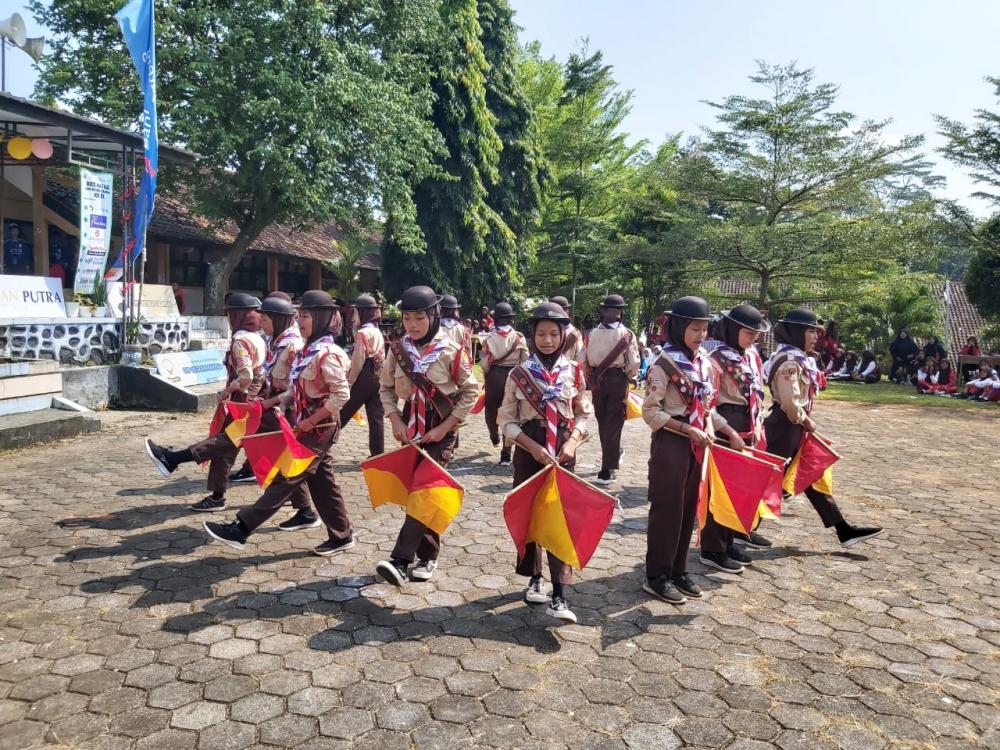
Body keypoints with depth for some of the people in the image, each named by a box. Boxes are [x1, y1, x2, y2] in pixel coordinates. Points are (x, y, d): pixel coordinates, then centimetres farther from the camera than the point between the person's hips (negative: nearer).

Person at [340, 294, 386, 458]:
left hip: (365, 378, -7)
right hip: (378, 378, 7)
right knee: (376, 417, 5)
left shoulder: (362, 332, -10)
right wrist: (378, 376, 16)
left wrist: (350, 381, -5)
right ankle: (378, 454, 4)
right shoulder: (378, 332, 16)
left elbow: (358, 361, -14)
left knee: (343, 415, 3)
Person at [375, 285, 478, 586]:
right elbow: (386, 388, 9)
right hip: (410, 429, 4)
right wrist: (396, 420, -5)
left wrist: (444, 427, -13)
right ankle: (428, 555, 24)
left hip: (440, 431, -4)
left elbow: (470, 392, -8)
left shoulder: (451, 351, -14)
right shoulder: (398, 350, -2)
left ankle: (401, 559, -13)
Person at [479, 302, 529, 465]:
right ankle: (506, 453, 1)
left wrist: (486, 379, 12)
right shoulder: (519, 337, -6)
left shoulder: (489, 339, -6)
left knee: (491, 409, 22)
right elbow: (525, 361, -5)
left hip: (494, 376, 0)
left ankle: (495, 438, 46)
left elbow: (484, 363, -5)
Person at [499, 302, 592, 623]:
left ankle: (558, 595, -5)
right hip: (529, 449, 0)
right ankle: (534, 578, 27)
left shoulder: (574, 371, 1)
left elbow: (583, 414, 7)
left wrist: (572, 441, -10)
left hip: (562, 449, 0)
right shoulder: (519, 373, -3)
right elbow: (508, 419, -2)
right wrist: (533, 447, -14)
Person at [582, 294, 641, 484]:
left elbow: (583, 359, -5)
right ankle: (607, 470, -1)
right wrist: (629, 376, 9)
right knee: (613, 424, 2)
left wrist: (592, 376, 12)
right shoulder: (626, 334, -12)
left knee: (602, 421, 19)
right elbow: (634, 363, -12)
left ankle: (612, 456, 38)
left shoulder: (592, 333, -7)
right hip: (618, 379, -2)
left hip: (597, 379, 3)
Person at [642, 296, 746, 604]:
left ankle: (678, 571, 26)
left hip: (696, 445, 7)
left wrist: (709, 428, 0)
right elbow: (651, 411, -15)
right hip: (670, 443, -7)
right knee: (667, 509, 1)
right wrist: (689, 430, -19)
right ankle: (657, 576, 13)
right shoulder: (665, 365, -14)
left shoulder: (704, 363, 8)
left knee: (688, 509, 13)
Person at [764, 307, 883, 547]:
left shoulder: (797, 358, 13)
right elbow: (789, 402, -26)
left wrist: (805, 422, 10)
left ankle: (843, 529, 20)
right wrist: (806, 421, -12)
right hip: (784, 428, -10)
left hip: (795, 428, 10)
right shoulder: (789, 360, -19)